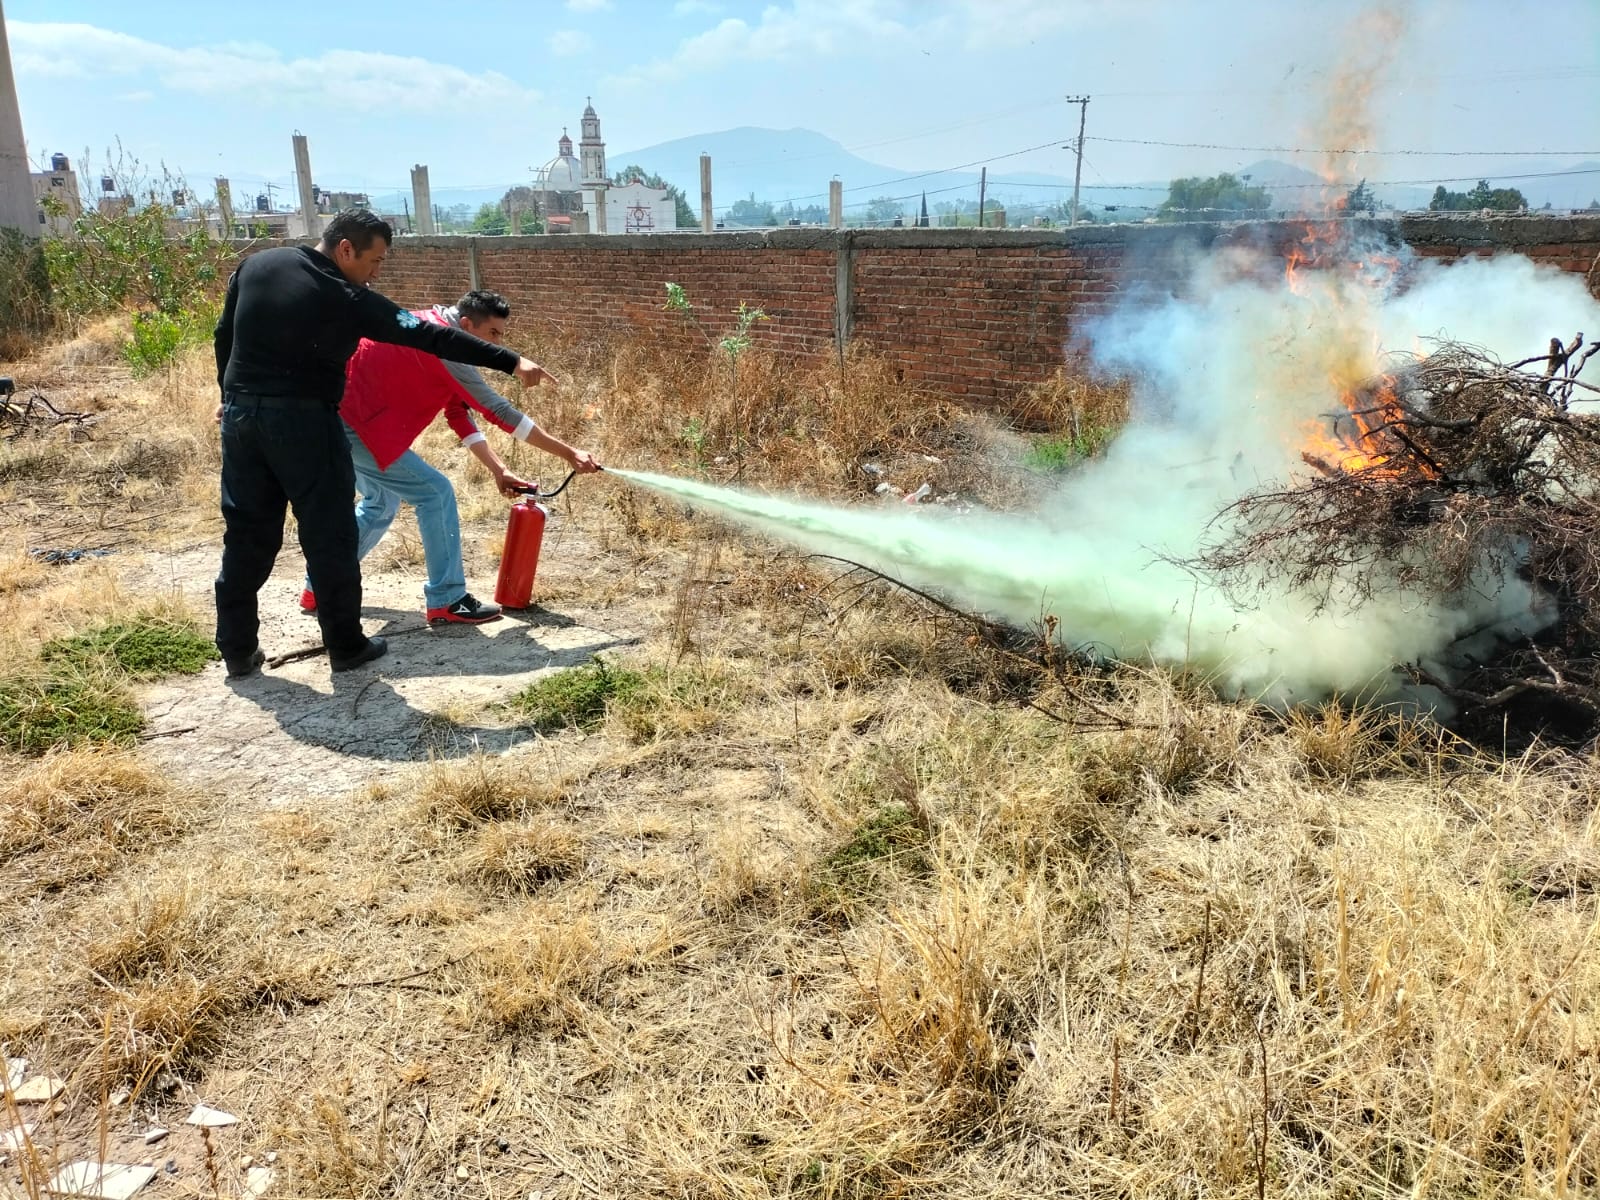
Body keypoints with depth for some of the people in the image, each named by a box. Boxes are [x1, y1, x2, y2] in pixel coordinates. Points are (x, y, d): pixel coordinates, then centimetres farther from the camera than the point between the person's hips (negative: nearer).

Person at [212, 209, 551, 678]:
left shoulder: (255, 265, 6)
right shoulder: (347, 299, -13)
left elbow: (224, 335, 15)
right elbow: (428, 336, -16)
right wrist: (512, 362, -17)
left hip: (240, 414, 7)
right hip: (302, 421, -6)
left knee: (247, 534, 13)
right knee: (329, 536, 5)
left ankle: (238, 650, 19)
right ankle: (346, 646, 13)